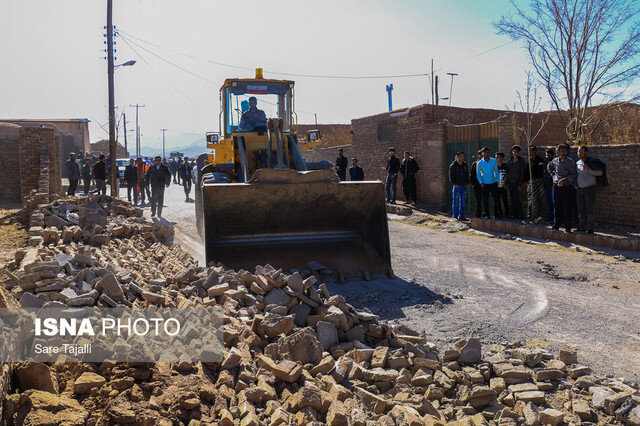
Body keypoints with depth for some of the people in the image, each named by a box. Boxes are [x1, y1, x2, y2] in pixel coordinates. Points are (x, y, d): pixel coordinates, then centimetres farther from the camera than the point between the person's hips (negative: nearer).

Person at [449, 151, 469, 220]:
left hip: (464, 186, 5)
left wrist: (466, 183, 6)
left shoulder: (465, 165, 12)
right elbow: (451, 176, -6)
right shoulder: (453, 166, -3)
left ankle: (461, 216, 12)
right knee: (455, 201, -1)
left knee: (462, 202, 6)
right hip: (456, 186, -5)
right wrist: (454, 184, -13)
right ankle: (455, 216, 7)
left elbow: (467, 175, 17)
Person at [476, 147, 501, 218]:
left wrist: (497, 180, 5)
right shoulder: (480, 163, -1)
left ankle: (497, 214, 8)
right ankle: (486, 214, 6)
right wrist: (481, 182, -7)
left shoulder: (494, 161, 5)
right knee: (485, 200, -1)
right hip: (485, 184, -2)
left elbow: (496, 171, 13)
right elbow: (478, 174, 5)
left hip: (493, 183, 2)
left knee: (496, 199, 0)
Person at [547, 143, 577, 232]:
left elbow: (574, 174, -10)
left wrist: (564, 179, -22)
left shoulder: (571, 161, -4)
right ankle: (556, 225, 18)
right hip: (556, 187, 4)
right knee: (556, 207, 9)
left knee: (567, 208, -1)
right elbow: (549, 166, 32)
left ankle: (568, 227, 6)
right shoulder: (555, 160, 9)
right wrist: (552, 173, 18)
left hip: (566, 187, -4)